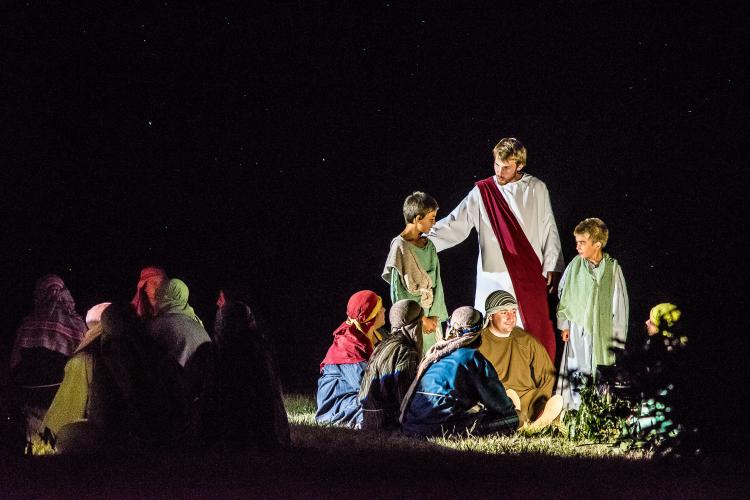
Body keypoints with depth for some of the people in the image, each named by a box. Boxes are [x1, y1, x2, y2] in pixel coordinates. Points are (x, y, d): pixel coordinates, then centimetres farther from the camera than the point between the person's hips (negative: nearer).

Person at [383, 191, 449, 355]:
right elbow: (399, 290, -12)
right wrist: (420, 319, -12)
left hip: (431, 318, 6)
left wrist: (434, 317, -1)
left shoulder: (429, 246, 9)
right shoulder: (400, 247, -11)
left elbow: (436, 282, 9)